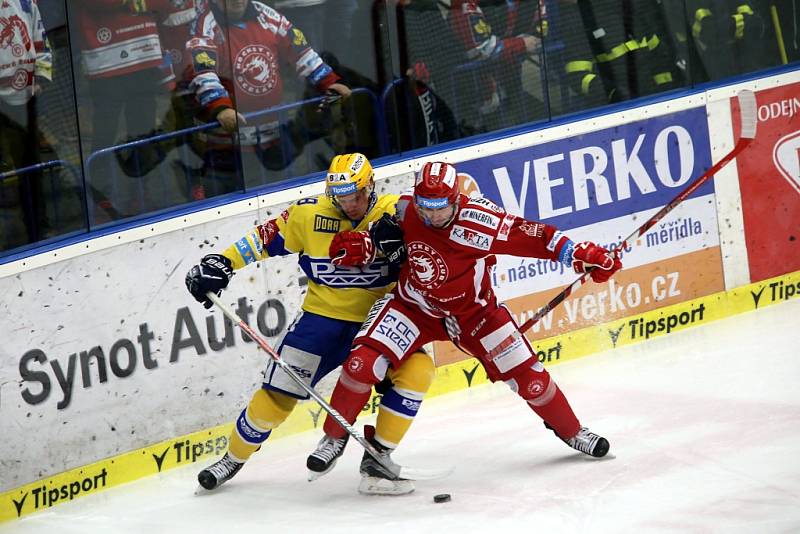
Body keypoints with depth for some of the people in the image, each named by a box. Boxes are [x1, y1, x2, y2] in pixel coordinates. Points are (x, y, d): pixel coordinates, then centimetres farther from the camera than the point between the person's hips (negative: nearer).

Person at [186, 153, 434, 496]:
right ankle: (234, 457, 23)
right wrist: (221, 263, -5)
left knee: (417, 369, -24)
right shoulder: (309, 214, -6)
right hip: (323, 314, 0)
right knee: (278, 391, -3)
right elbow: (266, 238, 2)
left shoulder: (395, 212, -10)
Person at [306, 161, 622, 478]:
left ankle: (570, 431, 31)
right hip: (414, 306, 1)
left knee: (529, 377, 1)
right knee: (362, 364, -20)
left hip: (473, 310, -1)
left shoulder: (480, 222, -30)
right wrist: (361, 243, -16)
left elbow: (531, 236, -27)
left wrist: (584, 256, -30)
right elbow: (384, 232, 4)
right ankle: (333, 437, 3)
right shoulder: (405, 211, -19)